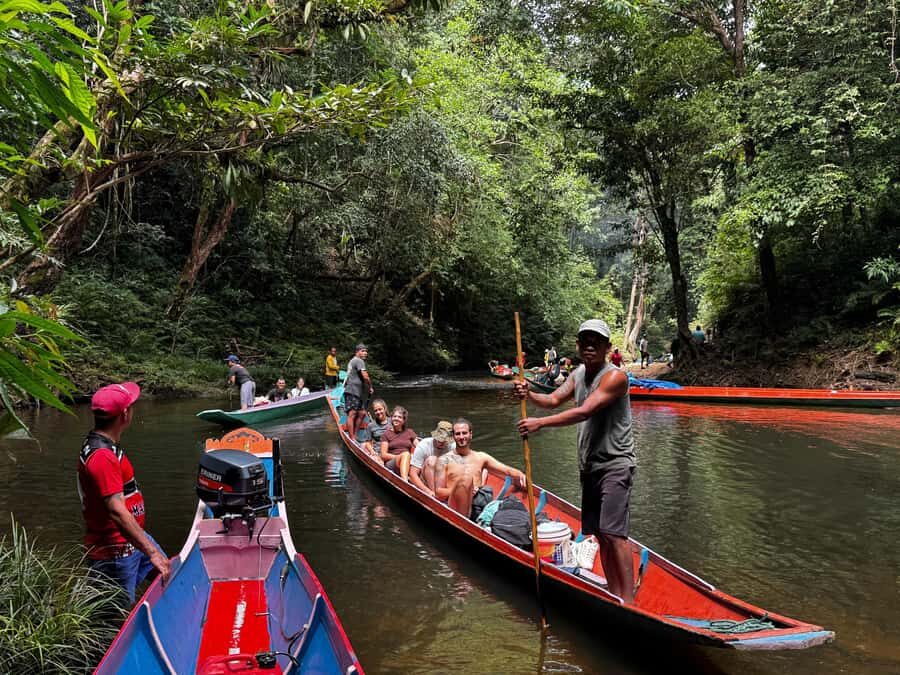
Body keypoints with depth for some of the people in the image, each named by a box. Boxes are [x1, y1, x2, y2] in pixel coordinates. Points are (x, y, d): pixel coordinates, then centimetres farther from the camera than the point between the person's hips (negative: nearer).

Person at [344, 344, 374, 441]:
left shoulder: (353, 361, 25)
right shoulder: (359, 361, -8)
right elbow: (365, 376, -18)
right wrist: (370, 387, -4)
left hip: (357, 393, 11)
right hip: (352, 392, -11)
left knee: (362, 413, 11)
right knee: (352, 414, -11)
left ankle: (355, 435, 15)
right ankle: (352, 439, -13)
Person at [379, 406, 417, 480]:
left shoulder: (409, 432, 17)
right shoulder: (386, 434, 10)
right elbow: (383, 455, 1)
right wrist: (401, 456, -11)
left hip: (409, 464, 3)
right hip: (391, 464, -3)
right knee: (406, 454, -35)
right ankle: (404, 481, -54)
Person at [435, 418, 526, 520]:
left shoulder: (481, 457, 19)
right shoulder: (445, 460, 10)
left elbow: (507, 470, 9)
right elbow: (438, 493, 3)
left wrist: (520, 475, -13)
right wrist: (460, 489, -14)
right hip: (456, 507, -4)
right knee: (466, 477, -31)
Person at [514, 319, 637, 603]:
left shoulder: (615, 377, -15)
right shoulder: (578, 374, 12)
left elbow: (584, 412, -25)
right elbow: (554, 399, 1)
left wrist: (540, 423, -29)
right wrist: (529, 395, -19)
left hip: (615, 464, -8)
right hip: (590, 465, 8)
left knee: (613, 532, -13)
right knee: (600, 533, 10)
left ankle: (628, 600, -8)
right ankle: (614, 595, 19)